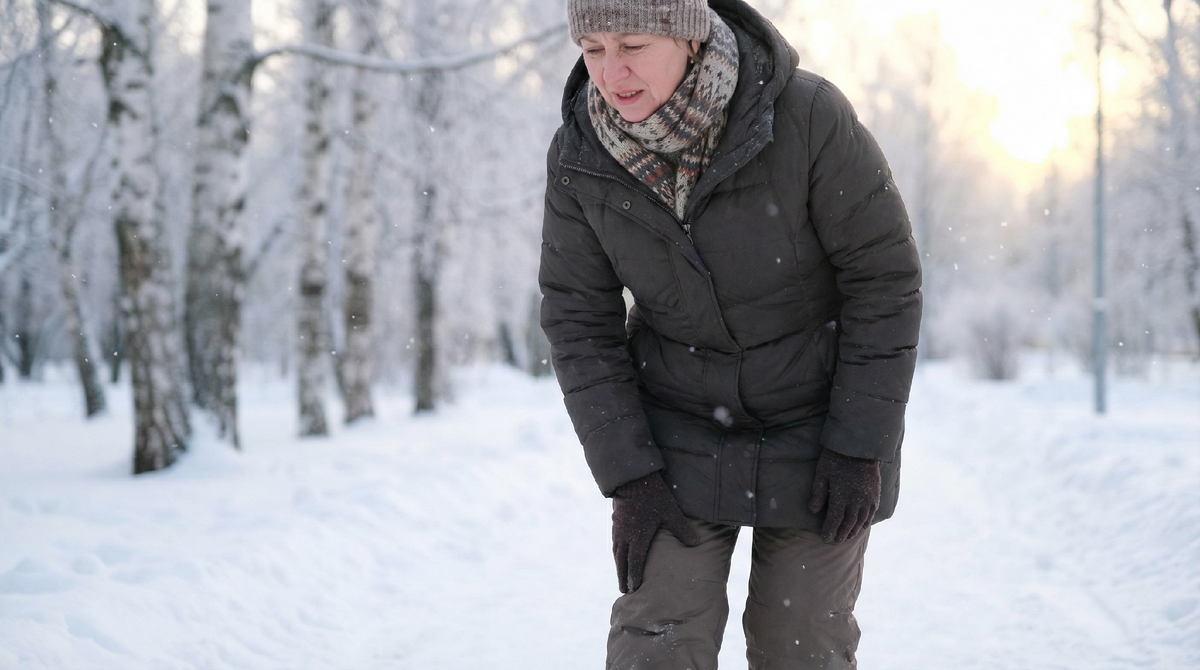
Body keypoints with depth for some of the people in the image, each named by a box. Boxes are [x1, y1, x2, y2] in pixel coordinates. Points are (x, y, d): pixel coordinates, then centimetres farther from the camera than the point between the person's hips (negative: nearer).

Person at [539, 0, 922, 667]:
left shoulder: (809, 116, -23)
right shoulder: (578, 155, -13)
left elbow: (885, 275, -15)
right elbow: (579, 318, -6)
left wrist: (860, 446, -15)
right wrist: (628, 476, -11)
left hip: (816, 424, -1)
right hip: (680, 434, 2)